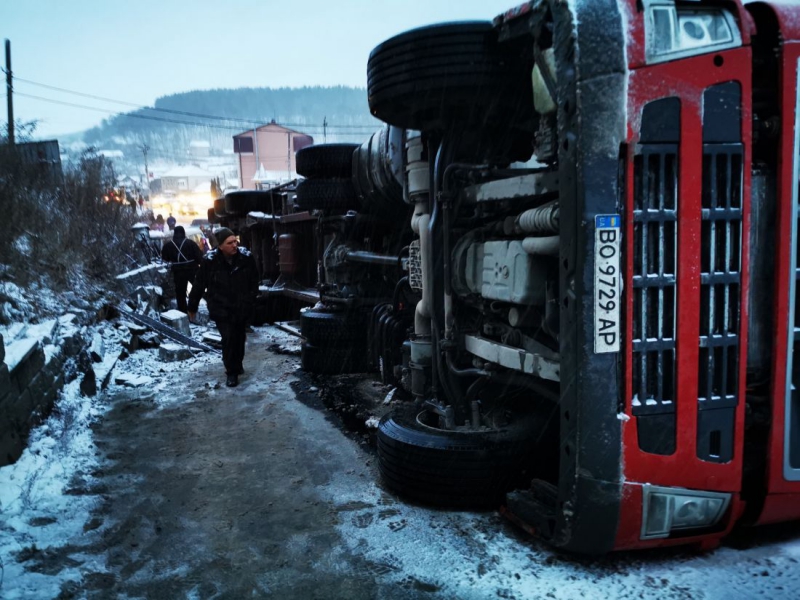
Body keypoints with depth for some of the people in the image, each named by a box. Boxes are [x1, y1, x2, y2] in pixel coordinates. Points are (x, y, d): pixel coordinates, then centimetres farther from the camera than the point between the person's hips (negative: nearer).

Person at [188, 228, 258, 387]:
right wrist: (192, 307, 2)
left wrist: (251, 300, 6)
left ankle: (237, 365, 38)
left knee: (240, 337, 15)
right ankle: (232, 372, 5)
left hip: (242, 307, 3)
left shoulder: (246, 257, -11)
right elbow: (199, 285, -6)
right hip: (221, 309, -3)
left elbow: (254, 280, 3)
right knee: (228, 338, -10)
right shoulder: (209, 261, -16)